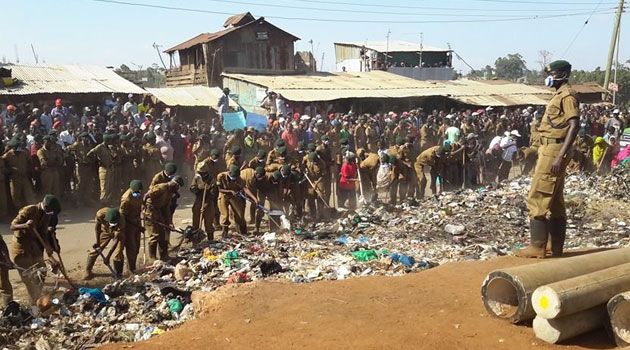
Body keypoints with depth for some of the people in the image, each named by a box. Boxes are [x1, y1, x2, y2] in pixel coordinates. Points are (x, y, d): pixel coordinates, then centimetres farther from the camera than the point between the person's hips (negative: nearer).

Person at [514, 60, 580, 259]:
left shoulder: (568, 95, -10)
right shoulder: (559, 95, 20)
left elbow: (574, 126, -20)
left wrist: (561, 155, -27)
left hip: (553, 151, -10)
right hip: (549, 150, 10)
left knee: (537, 199, -10)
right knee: (554, 201, 11)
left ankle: (537, 246, -7)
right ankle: (556, 248, 16)